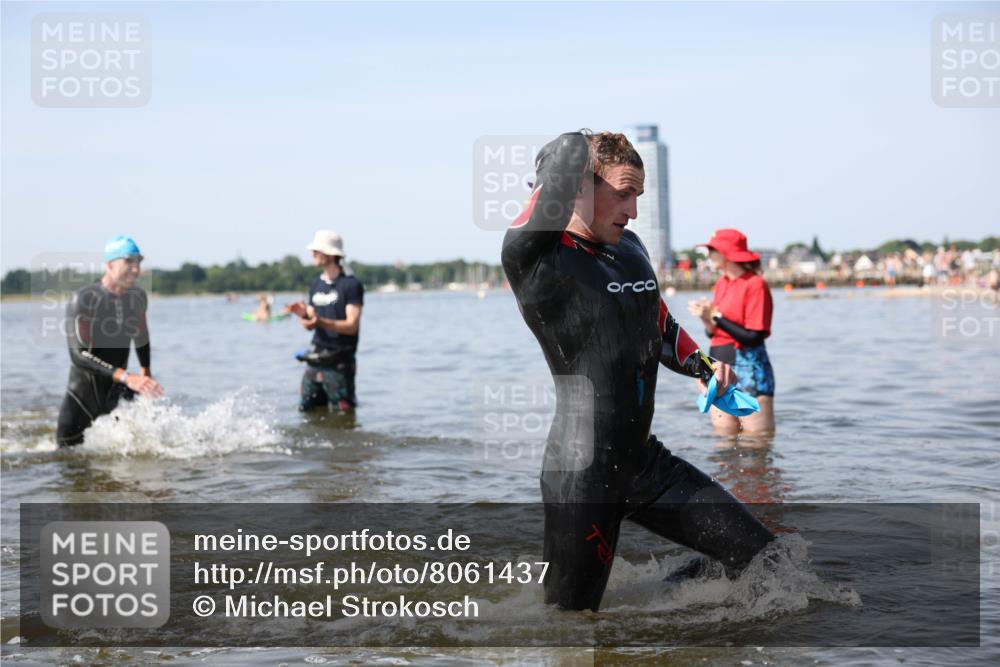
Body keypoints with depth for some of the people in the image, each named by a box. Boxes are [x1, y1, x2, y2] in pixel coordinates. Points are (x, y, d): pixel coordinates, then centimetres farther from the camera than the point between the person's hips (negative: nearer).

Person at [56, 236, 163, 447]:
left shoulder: (137, 297, -2)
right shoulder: (83, 299, -20)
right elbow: (78, 355, -29)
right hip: (83, 397, -4)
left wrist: (146, 372, 31)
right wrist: (126, 377, -39)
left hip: (118, 393, 4)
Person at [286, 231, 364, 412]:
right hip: (315, 359, 7)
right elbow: (310, 326, 16)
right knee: (307, 411, 7)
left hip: (338, 363, -6)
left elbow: (352, 326, -14)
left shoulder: (351, 285, -8)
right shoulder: (316, 285, 13)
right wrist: (304, 314, -7)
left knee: (343, 415, -5)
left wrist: (321, 322, -27)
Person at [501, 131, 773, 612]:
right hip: (582, 477, -7)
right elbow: (569, 154, -29)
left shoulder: (630, 248, 11)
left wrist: (702, 365, 9)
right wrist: (584, 148, -5)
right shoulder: (534, 259, -15)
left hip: (648, 464, 7)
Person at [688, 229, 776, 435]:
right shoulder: (722, 283, 11)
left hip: (748, 370, -8)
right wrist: (707, 319, -7)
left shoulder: (755, 285, -11)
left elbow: (753, 337, -17)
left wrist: (717, 317, -14)